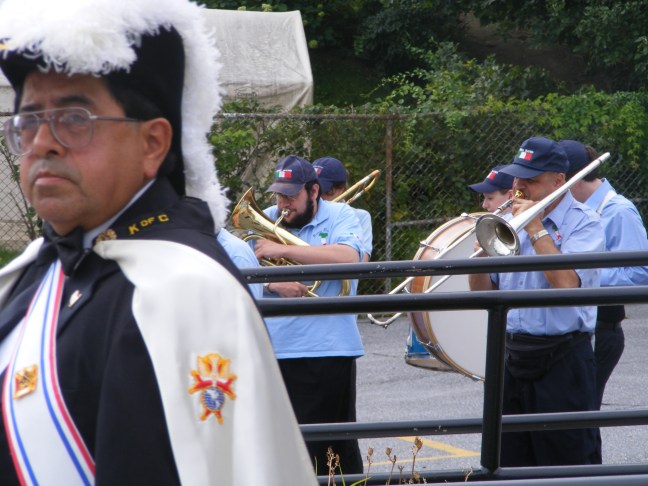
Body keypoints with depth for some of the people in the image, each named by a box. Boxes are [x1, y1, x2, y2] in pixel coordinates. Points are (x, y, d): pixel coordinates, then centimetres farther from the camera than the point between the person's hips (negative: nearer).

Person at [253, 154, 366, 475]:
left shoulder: (341, 217, -1)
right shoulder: (266, 220, 11)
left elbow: (347, 257, -21)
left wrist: (284, 250, -22)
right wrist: (271, 282, -16)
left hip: (328, 349, -4)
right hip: (272, 349, 4)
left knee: (339, 448, 2)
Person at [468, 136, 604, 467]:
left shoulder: (583, 223, -6)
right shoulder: (508, 223, 12)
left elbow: (566, 284, -22)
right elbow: (482, 293, 12)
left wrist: (536, 229, -15)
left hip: (562, 362, -6)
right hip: (513, 361, 6)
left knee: (567, 464, -2)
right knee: (510, 463, 11)